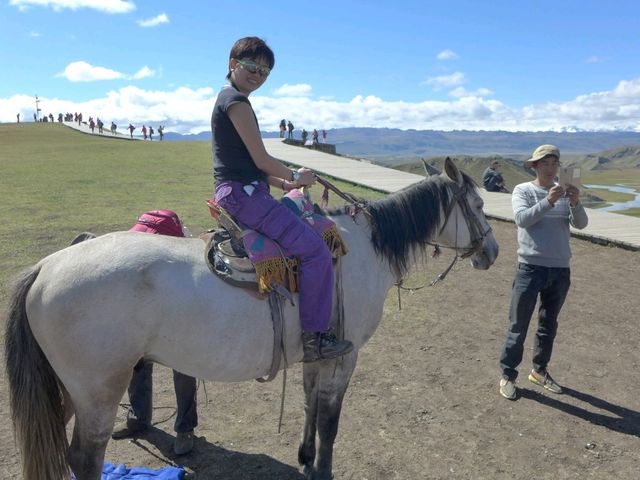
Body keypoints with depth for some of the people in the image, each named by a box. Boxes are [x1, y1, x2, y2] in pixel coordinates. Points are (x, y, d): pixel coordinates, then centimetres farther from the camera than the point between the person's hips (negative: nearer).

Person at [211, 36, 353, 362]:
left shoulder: (228, 100, 21)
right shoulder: (237, 100, -11)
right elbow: (261, 159, -14)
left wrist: (284, 184, 12)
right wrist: (296, 177, 2)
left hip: (238, 192, 11)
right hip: (244, 194, -11)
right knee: (316, 249, -16)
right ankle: (312, 337, -9)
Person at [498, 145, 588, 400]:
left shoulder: (565, 192, 5)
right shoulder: (523, 191, -4)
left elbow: (581, 224, -7)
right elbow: (522, 219, -20)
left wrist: (575, 203, -26)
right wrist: (548, 201, -33)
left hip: (560, 271, 4)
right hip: (531, 268, -4)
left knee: (549, 325, 17)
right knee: (518, 326, 2)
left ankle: (540, 370, 34)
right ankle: (507, 376, 14)